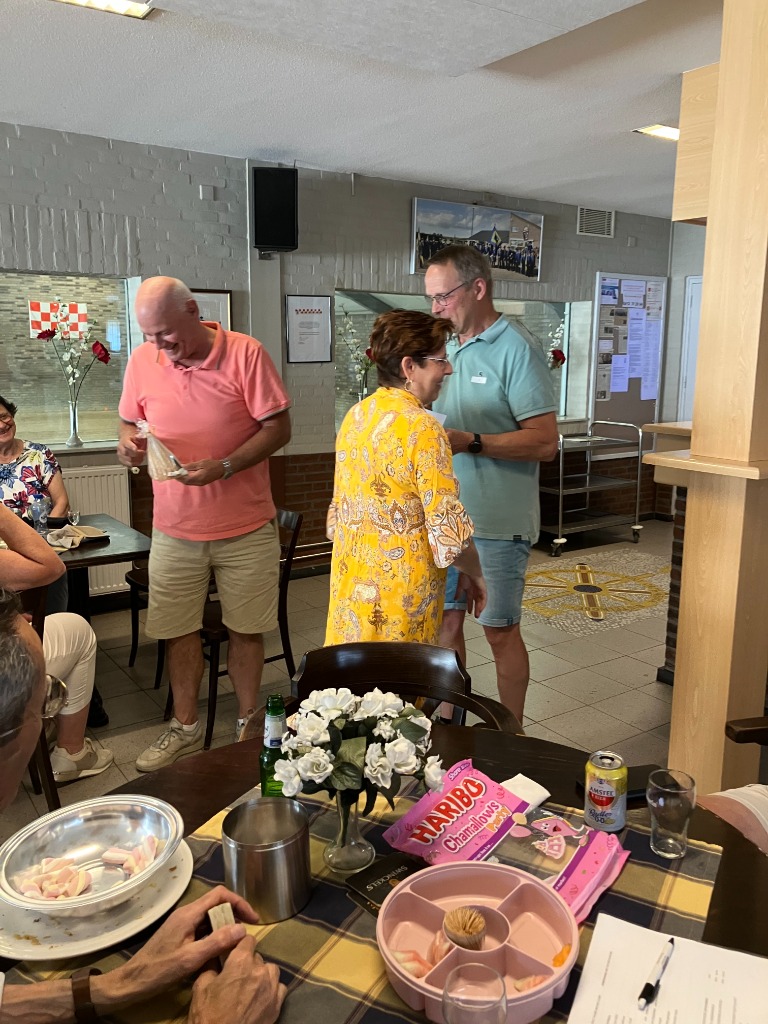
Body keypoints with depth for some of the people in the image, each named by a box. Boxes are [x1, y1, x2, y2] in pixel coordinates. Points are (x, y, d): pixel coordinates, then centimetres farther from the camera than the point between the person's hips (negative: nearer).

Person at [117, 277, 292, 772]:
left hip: (246, 527, -3)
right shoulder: (142, 361, 1)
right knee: (178, 630, 10)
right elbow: (130, 424, 13)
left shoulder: (246, 353, -11)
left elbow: (278, 427, -10)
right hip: (175, 528, 3)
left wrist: (225, 466, -23)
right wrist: (129, 444, -12)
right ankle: (185, 728, 30)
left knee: (247, 630, 9)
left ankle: (248, 724, 29)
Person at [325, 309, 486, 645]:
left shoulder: (355, 415, 4)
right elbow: (448, 530, -19)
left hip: (352, 583, 7)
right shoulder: (422, 427, -19)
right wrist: (474, 574, -3)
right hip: (401, 592, -7)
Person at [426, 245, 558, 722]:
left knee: (500, 630, 5)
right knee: (446, 619, 13)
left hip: (496, 522, -7)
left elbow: (545, 441, -17)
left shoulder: (517, 351, -11)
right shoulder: (447, 350, 13)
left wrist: (471, 443, -25)